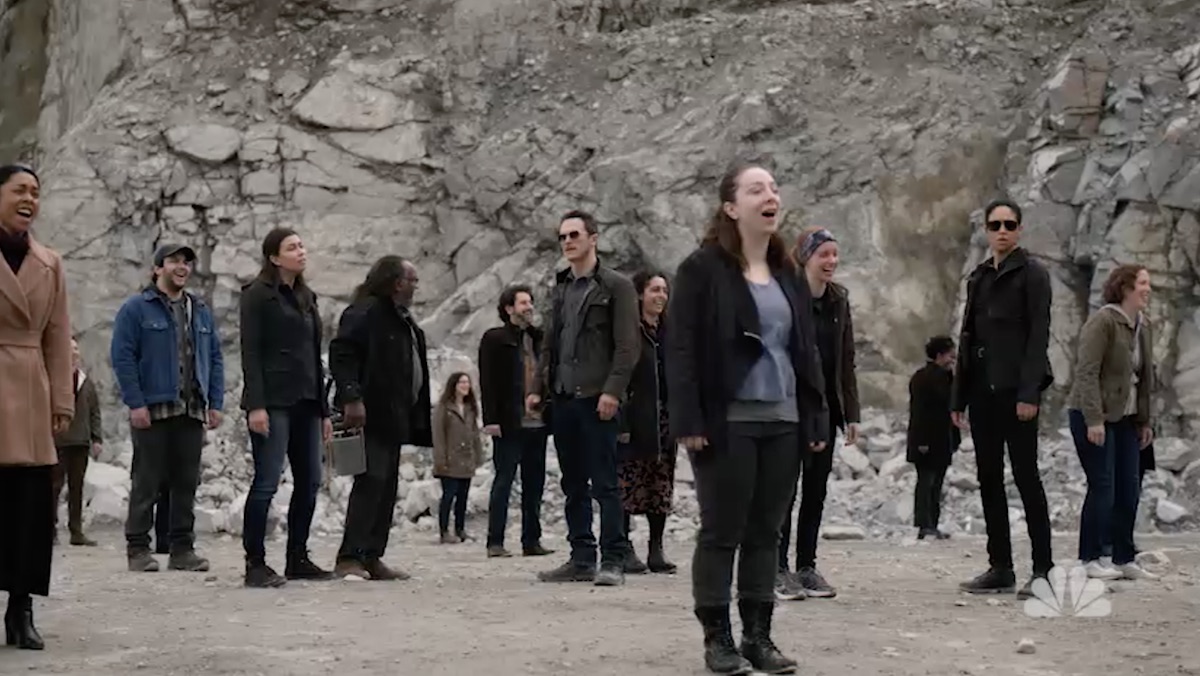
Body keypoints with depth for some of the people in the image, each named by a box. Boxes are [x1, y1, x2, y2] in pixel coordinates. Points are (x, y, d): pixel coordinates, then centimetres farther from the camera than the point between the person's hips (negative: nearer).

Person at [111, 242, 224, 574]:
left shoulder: (201, 311, 17)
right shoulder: (136, 309, 0)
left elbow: (215, 359, 17)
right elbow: (122, 357, -6)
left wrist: (216, 403, 7)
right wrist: (136, 403, -13)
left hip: (192, 411, 5)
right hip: (153, 410, -5)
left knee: (187, 483, 6)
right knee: (147, 482, -2)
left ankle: (183, 549, 11)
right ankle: (138, 549, 4)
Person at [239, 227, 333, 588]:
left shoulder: (306, 297, 20)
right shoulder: (258, 295, -2)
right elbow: (250, 352, -9)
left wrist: (323, 409, 18)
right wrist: (255, 405, -18)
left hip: (306, 402, 8)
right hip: (273, 402, -7)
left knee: (309, 483, 6)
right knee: (267, 483, -9)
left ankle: (297, 559, 15)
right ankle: (255, 564, -5)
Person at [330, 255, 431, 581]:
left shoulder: (403, 320, 22)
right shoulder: (365, 312, -9)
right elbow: (341, 353, -18)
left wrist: (418, 417, 19)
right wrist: (351, 397, -28)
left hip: (394, 416, 10)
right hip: (370, 414, -10)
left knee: (387, 487, 8)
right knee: (372, 481, -15)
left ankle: (371, 558, 12)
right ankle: (349, 558, -15)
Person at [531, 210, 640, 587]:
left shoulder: (616, 286, -1)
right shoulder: (560, 289, 19)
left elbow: (627, 345, -8)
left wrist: (612, 390, -17)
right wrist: (539, 388, 12)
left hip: (596, 399, -7)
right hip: (563, 399, 7)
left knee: (604, 484, -7)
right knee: (573, 485, 9)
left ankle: (612, 561, -4)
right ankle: (581, 560, 14)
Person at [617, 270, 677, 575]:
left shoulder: (669, 331, 14)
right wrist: (622, 424, -17)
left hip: (664, 420, 6)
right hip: (635, 420, -6)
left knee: (661, 486, 7)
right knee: (627, 486, -3)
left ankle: (656, 549, 12)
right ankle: (625, 548, 3)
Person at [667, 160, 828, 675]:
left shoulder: (788, 274, 14)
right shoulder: (702, 269, -5)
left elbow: (806, 349, 16)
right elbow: (681, 349, -9)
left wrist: (816, 417, 10)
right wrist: (689, 420, -15)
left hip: (782, 422, 6)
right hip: (727, 422, -6)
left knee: (766, 532, 9)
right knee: (722, 533, 0)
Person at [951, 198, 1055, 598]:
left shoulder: (1031, 274, -2)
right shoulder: (978, 278, 17)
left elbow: (1039, 335, -10)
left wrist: (1029, 392, -19)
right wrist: (959, 397, 13)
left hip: (1015, 390, -7)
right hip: (983, 391, 7)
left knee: (1026, 476, -6)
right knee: (989, 478, 6)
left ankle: (1043, 569, -1)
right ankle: (1000, 568, 11)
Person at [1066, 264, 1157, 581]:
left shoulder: (1143, 326, 11)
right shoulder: (1102, 321, -13)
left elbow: (1145, 377, 16)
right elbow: (1087, 373, -18)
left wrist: (1144, 421, 13)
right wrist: (1093, 419, -22)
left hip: (1125, 419, 8)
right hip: (1093, 417, -8)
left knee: (1129, 489, 5)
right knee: (1102, 488, -7)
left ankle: (1124, 558, 13)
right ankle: (1090, 559, 3)